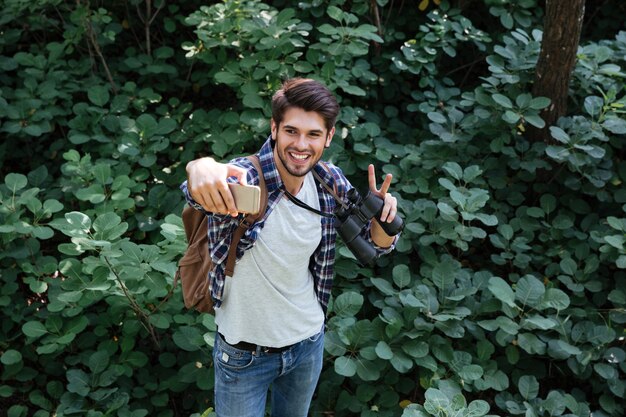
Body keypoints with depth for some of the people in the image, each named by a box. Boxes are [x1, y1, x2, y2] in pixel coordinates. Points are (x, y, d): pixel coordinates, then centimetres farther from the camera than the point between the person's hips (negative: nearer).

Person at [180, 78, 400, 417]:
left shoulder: (330, 182, -10)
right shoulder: (243, 178, -25)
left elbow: (377, 243, -1)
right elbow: (201, 191, -47)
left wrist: (381, 215, -24)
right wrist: (200, 168, -71)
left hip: (309, 342, 4)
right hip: (244, 352, -4)